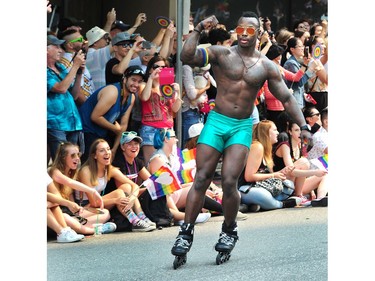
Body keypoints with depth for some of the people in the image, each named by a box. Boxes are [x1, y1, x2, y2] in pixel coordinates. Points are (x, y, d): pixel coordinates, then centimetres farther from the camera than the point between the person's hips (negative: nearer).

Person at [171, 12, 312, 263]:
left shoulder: (267, 67, 5)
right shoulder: (221, 54, -2)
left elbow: (287, 98, 8)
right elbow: (187, 57, -15)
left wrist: (303, 126, 0)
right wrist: (198, 31, -25)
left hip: (243, 127, 0)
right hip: (216, 122, 0)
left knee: (229, 182, -10)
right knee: (201, 180, -4)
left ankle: (229, 231, 12)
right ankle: (186, 233, 4)